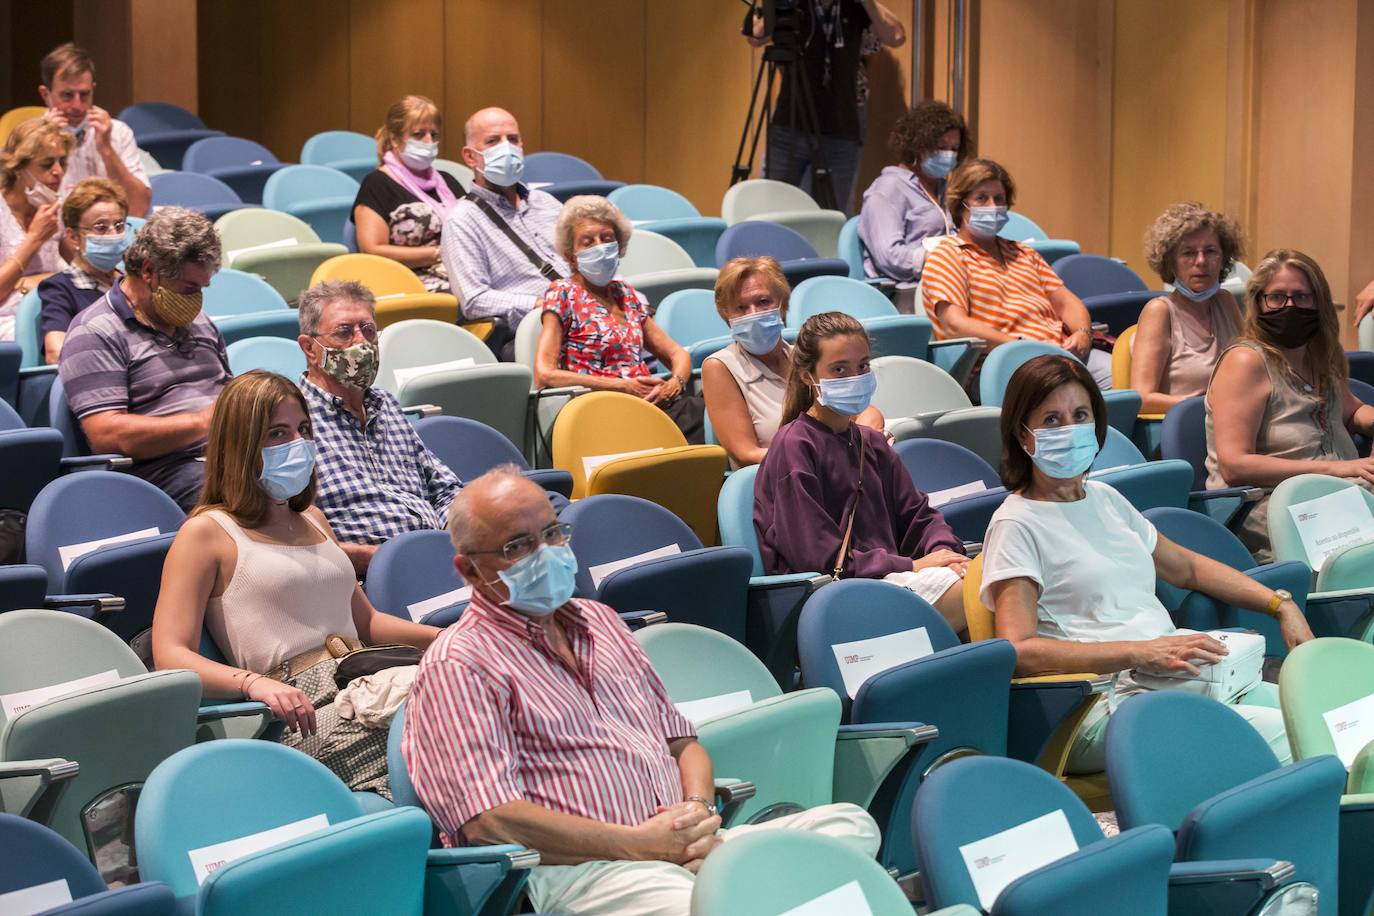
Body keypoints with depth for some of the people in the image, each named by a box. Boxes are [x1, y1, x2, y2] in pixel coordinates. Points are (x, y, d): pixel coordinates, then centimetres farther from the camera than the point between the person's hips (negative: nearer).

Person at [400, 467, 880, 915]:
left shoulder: (599, 621, 26)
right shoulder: (456, 665, 1)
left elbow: (682, 739, 27)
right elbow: (489, 819, -11)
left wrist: (700, 809, 2)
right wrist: (639, 845, -12)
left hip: (683, 843, 8)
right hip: (578, 868, -8)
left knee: (850, 824, -13)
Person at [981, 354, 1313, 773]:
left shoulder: (1104, 499, 24)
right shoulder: (1016, 524, 0)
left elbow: (1187, 567, 36)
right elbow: (1021, 651, -13)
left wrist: (1281, 604, 22)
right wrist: (1142, 653, -21)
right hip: (1107, 703, -7)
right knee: (1276, 732, -31)